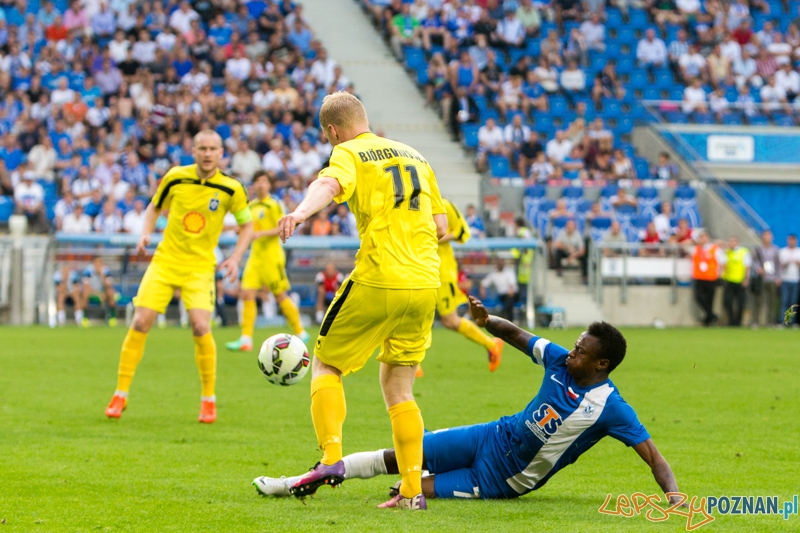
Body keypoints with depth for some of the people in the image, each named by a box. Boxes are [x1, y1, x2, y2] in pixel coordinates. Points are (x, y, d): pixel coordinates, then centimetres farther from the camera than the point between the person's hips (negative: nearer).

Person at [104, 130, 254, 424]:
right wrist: (146, 233, -5)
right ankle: (120, 394, 4)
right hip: (165, 260, 1)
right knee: (140, 323, -8)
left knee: (200, 327, -19)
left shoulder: (231, 189, -6)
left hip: (200, 267, -1)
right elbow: (154, 207, 13)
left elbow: (247, 225, 6)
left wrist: (235, 258, -7)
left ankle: (209, 398, -1)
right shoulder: (175, 178, -3)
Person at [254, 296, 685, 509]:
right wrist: (486, 320, -13)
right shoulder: (559, 361, -5)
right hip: (496, 437, 5)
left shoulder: (610, 408, -22)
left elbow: (653, 456, -23)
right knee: (400, 455, 0)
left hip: (503, 481, -5)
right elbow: (515, 335, 7)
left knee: (423, 488, -19)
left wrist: (674, 496, -39)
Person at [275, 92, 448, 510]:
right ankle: (412, 491, 5)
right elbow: (441, 226, 21)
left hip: (378, 281, -6)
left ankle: (331, 460, -7)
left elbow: (330, 183, -25)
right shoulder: (414, 155, 20)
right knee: (398, 388, 14)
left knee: (326, 363, 11)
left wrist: (302, 211, -44)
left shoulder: (349, 153, 1)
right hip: (426, 283, 6)